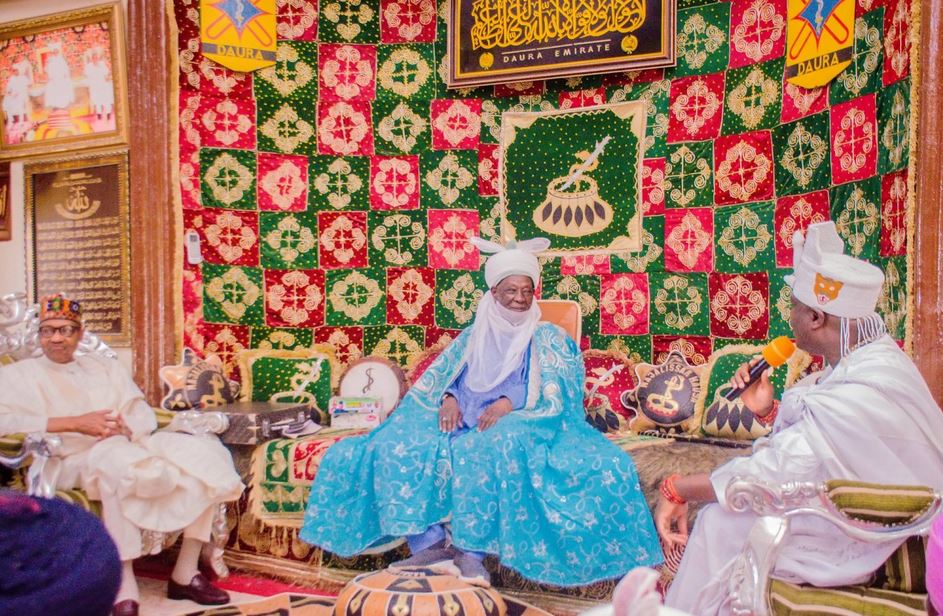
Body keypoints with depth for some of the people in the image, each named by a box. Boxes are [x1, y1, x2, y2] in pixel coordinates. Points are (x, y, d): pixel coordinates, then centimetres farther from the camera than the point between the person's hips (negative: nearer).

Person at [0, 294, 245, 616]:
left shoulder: (105, 366, 24)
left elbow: (144, 414, 12)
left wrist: (126, 428, -13)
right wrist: (75, 423, -17)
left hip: (130, 445, 5)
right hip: (69, 460, -5)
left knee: (205, 454, -18)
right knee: (118, 463, -40)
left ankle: (185, 573, -16)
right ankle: (124, 584, -33)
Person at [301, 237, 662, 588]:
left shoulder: (547, 338, 13)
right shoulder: (474, 335, 22)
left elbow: (552, 389, -3)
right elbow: (440, 375, 13)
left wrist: (508, 402, -22)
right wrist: (448, 397, -11)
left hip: (516, 424, -3)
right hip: (463, 419, 4)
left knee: (495, 451, -41)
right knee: (398, 446, -24)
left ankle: (471, 550, -35)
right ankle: (429, 541, -26)